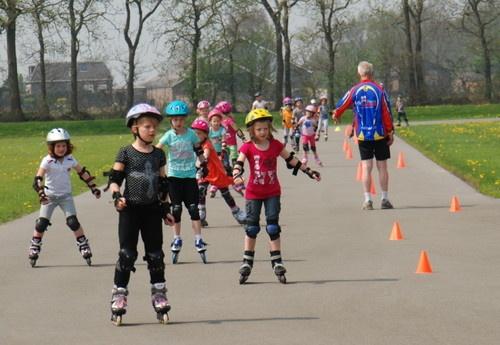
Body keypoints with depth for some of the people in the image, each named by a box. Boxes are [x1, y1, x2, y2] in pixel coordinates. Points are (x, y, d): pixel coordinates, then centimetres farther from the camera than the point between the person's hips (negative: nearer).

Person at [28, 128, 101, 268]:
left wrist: (93, 187, 10)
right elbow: (38, 178, -20)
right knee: (42, 223, -4)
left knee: (73, 222, -12)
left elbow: (83, 173, 10)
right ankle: (34, 249, 11)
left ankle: (84, 247, -3)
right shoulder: (47, 161, -12)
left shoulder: (70, 160, -2)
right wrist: (41, 193, -34)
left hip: (65, 195, 1)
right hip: (50, 196, -1)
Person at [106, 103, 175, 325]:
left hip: (152, 209, 4)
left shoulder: (158, 154, 8)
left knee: (155, 254, 7)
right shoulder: (126, 153, -4)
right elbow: (114, 179, -5)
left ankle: (159, 296, 15)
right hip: (130, 209, -4)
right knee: (127, 254, -4)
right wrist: (117, 196, -23)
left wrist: (166, 208, 14)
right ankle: (119, 297, 1)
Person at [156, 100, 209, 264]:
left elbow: (198, 150, 11)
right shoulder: (169, 135, -7)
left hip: (190, 175, 0)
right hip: (174, 176, 0)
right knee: (176, 209, 5)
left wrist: (203, 164, 18)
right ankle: (177, 240, 17)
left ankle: (198, 240, 2)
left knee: (193, 208, -2)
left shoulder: (191, 134, -3)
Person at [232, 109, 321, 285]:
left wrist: (309, 171, 10)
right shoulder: (248, 148, -8)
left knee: (273, 227, -1)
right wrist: (237, 176, -41)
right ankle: (247, 262, 11)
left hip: (272, 192, 1)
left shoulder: (276, 145, -1)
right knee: (251, 227, 4)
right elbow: (239, 163, -20)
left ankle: (277, 262, 3)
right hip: (254, 193, -1)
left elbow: (291, 160, 8)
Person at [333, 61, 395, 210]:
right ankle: (385, 199, 9)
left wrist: (335, 115, 34)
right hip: (380, 134, -1)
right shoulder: (379, 90, -5)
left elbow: (342, 105, 11)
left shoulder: (355, 90, -2)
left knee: (366, 167, 3)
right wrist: (390, 132, 3)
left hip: (363, 135, 1)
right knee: (382, 167, 6)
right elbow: (387, 112, -5)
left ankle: (367, 200, -1)